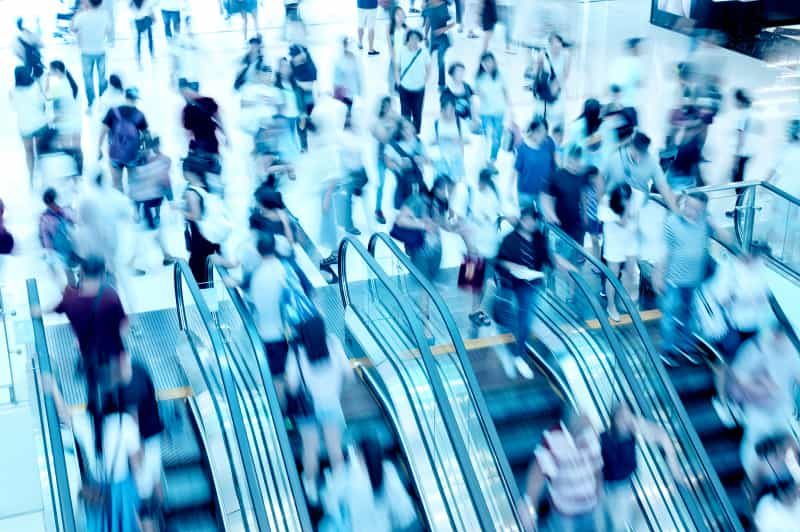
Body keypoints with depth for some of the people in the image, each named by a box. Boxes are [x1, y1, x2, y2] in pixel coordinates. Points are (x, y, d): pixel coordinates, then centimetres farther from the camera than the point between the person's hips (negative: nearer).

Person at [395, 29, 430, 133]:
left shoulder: (424, 52, -9)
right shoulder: (402, 51, -7)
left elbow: (428, 68, 2)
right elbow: (397, 68, 2)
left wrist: (424, 81, -2)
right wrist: (398, 82, -3)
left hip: (419, 88, 0)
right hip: (404, 88, 0)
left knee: (417, 113, 6)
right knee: (405, 113, 6)